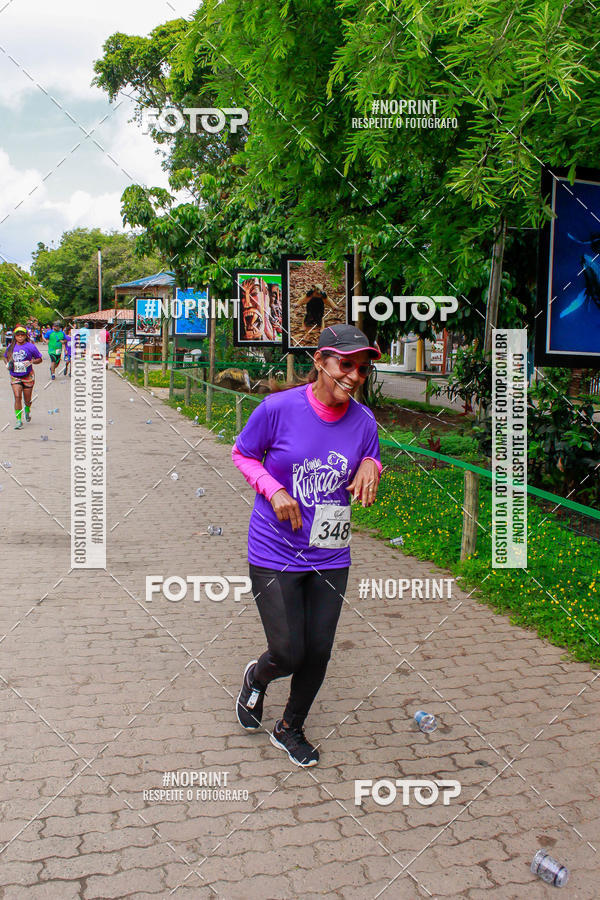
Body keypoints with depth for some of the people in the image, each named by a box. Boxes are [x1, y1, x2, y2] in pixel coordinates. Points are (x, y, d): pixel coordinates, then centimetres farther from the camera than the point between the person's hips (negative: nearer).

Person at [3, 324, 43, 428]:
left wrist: (31, 362, -18)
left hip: (28, 376, -1)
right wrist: (7, 364, 1)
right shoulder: (11, 347, 3)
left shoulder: (30, 346, -6)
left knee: (27, 399, 8)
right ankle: (19, 420, -8)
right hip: (15, 376, 1)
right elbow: (5, 357, 21)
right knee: (17, 397, -14)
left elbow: (39, 359, 0)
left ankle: (27, 410, 44)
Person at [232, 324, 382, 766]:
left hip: (330, 558, 4)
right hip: (275, 554, -3)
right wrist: (274, 490, -16)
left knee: (318, 653, 11)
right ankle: (256, 678, 39)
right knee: (289, 654, -1)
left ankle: (291, 728, 39)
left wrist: (370, 466, -12)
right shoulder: (278, 408, -15)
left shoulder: (364, 421, -4)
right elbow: (243, 453, 0)